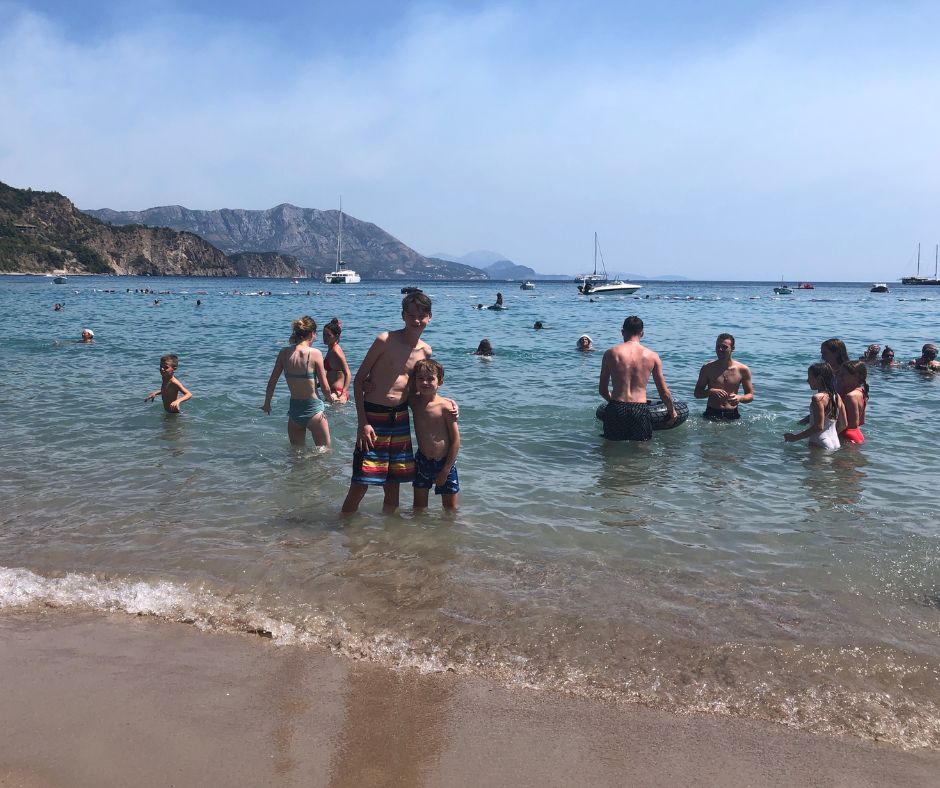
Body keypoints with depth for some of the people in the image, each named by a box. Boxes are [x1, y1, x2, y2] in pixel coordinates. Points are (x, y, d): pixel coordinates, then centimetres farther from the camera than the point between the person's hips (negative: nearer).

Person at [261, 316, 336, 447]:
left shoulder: (284, 353, -1)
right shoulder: (315, 353, -12)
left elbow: (272, 382, 5)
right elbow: (325, 388, -9)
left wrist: (267, 404, 21)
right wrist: (331, 396, 14)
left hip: (294, 410, 4)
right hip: (313, 409, -4)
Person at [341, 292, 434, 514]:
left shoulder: (425, 351, 5)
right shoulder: (386, 340, -11)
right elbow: (359, 379, -8)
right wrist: (362, 422, -14)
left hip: (400, 418, 5)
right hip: (373, 416, -5)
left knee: (393, 484, 14)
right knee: (360, 484, -5)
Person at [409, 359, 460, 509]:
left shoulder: (445, 406, -16)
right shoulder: (414, 401, -4)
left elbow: (455, 440, -13)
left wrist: (445, 470, -12)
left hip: (445, 463, -4)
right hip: (422, 461, 4)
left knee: (451, 508, 8)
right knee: (419, 506, 12)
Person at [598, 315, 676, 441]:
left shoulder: (611, 354, 1)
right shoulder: (652, 356, 2)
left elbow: (602, 390, 8)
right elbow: (664, 392, 8)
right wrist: (672, 411, 25)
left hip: (616, 409, 0)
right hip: (640, 411, 0)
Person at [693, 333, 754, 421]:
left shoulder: (742, 370, 2)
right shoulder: (707, 368, 2)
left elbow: (750, 395, 9)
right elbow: (697, 393, 6)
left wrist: (740, 398, -14)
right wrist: (711, 391, -14)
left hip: (732, 415, 1)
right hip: (711, 414, -1)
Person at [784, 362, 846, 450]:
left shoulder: (818, 398, -15)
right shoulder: (837, 396, 8)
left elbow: (819, 426, -20)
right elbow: (843, 425, 14)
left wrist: (795, 437, -15)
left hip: (820, 445, -9)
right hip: (835, 443, 9)